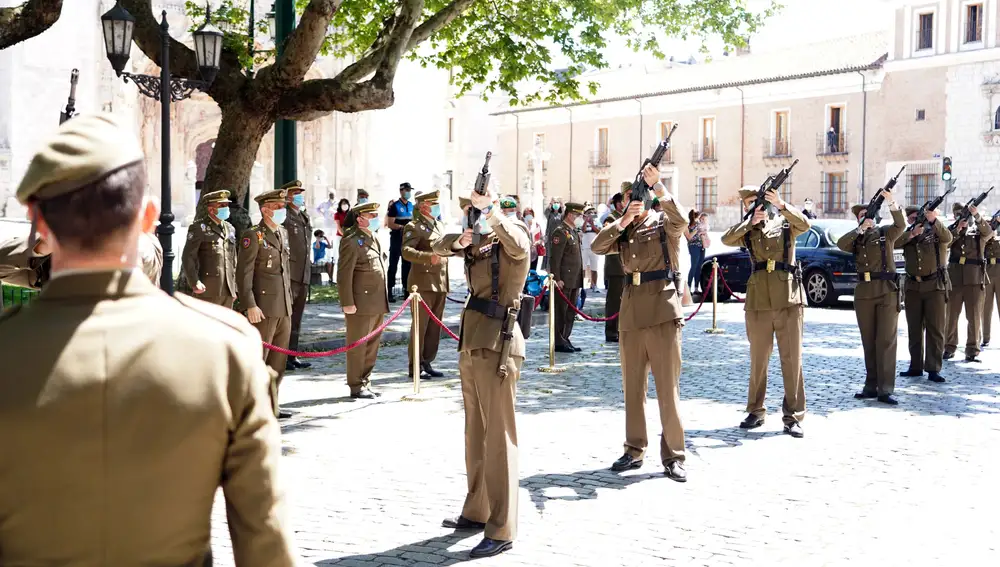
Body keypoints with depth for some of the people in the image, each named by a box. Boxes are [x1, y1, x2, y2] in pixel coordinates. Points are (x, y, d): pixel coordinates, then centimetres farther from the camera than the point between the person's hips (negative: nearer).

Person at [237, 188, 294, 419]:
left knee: (278, 363, 13)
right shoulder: (253, 236, -9)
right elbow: (244, 273, -14)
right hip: (264, 309, -8)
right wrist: (250, 305, -19)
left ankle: (271, 407, 21)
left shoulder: (283, 233, 15)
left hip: (284, 308, 8)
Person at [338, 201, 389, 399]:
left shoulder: (374, 238, 16)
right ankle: (356, 386, 9)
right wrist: (347, 303, -19)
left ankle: (365, 383, 23)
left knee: (372, 345, 14)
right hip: (361, 303, -9)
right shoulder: (352, 241, -12)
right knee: (358, 346, 1)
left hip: (377, 303, 9)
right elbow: (344, 275, -16)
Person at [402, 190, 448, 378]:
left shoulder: (439, 225, 18)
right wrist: (429, 257, -34)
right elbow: (406, 251, -21)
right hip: (424, 283, -8)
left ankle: (427, 363, 19)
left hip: (440, 284, 8)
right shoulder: (415, 227, -8)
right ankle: (415, 366, 4)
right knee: (420, 326, -3)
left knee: (434, 327, 10)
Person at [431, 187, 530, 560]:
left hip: (497, 346, -8)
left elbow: (517, 244, -28)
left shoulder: (516, 238, -6)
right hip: (470, 345, 8)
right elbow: (439, 247, 12)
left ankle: (501, 531, -4)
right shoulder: (478, 245, 15)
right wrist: (461, 240, -7)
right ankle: (476, 512, 29)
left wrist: (489, 208, -32)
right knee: (475, 434, 16)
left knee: (499, 437, -7)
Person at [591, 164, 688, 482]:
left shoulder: (664, 225, 1)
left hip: (662, 312, -5)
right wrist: (623, 222, -13)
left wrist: (657, 185, -29)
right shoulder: (623, 231, 15)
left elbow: (680, 220, -22)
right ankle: (634, 450, 19)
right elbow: (597, 247, -1)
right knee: (632, 386, 10)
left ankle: (673, 455, 1)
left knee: (668, 386, -4)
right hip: (630, 314, 5)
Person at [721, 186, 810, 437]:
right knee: (758, 360, 9)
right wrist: (751, 221, -18)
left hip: (789, 299, -2)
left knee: (792, 358, -1)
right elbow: (727, 239, -8)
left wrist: (781, 205, -28)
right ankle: (756, 412, 19)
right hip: (758, 301, 2)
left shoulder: (784, 222, 7)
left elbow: (804, 224, -14)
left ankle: (793, 416, 4)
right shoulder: (747, 229, 11)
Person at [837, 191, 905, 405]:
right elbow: (841, 244, -7)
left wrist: (892, 202, -27)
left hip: (887, 290, -4)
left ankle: (886, 389, -9)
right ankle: (871, 386, 12)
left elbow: (901, 225, -13)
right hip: (863, 292, 4)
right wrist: (861, 228, -15)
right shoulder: (856, 238, 13)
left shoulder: (885, 233, 7)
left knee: (886, 340, -7)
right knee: (868, 341, 7)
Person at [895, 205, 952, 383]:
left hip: (936, 286, -3)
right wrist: (912, 233, -27)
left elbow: (947, 238, -23)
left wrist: (934, 221, -39)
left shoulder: (935, 232, -1)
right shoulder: (907, 235, 7)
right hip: (913, 286, 3)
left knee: (936, 329, -5)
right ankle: (916, 366, 15)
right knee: (914, 329, 7)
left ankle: (933, 369, -5)